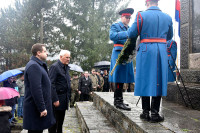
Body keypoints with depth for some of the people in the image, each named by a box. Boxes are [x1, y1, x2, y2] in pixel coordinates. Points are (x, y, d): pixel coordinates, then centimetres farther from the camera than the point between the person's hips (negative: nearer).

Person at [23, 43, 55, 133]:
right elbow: (36, 89, -25)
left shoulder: (38, 65, 16)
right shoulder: (33, 66, -18)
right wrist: (42, 108, -23)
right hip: (35, 108, -10)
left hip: (39, 106, 10)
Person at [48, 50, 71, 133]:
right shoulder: (54, 67, -11)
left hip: (64, 100, 8)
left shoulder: (66, 67, 14)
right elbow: (51, 84, -17)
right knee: (54, 122, 0)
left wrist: (68, 97, 11)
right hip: (57, 99, -8)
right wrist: (55, 100, -19)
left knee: (60, 121, 15)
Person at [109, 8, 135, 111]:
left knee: (122, 78, 9)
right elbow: (112, 36, -18)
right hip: (119, 54, -7)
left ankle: (117, 100, 17)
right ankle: (119, 101, -9)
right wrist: (127, 34, -26)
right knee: (119, 77, -10)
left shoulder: (130, 28, 23)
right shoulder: (115, 26, 2)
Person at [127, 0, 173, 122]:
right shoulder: (167, 17, 9)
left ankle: (146, 112, 9)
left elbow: (131, 34, -3)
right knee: (159, 81, 5)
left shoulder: (142, 15, -3)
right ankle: (155, 113, 6)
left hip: (146, 51, -2)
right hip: (162, 51, 2)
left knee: (145, 81, 4)